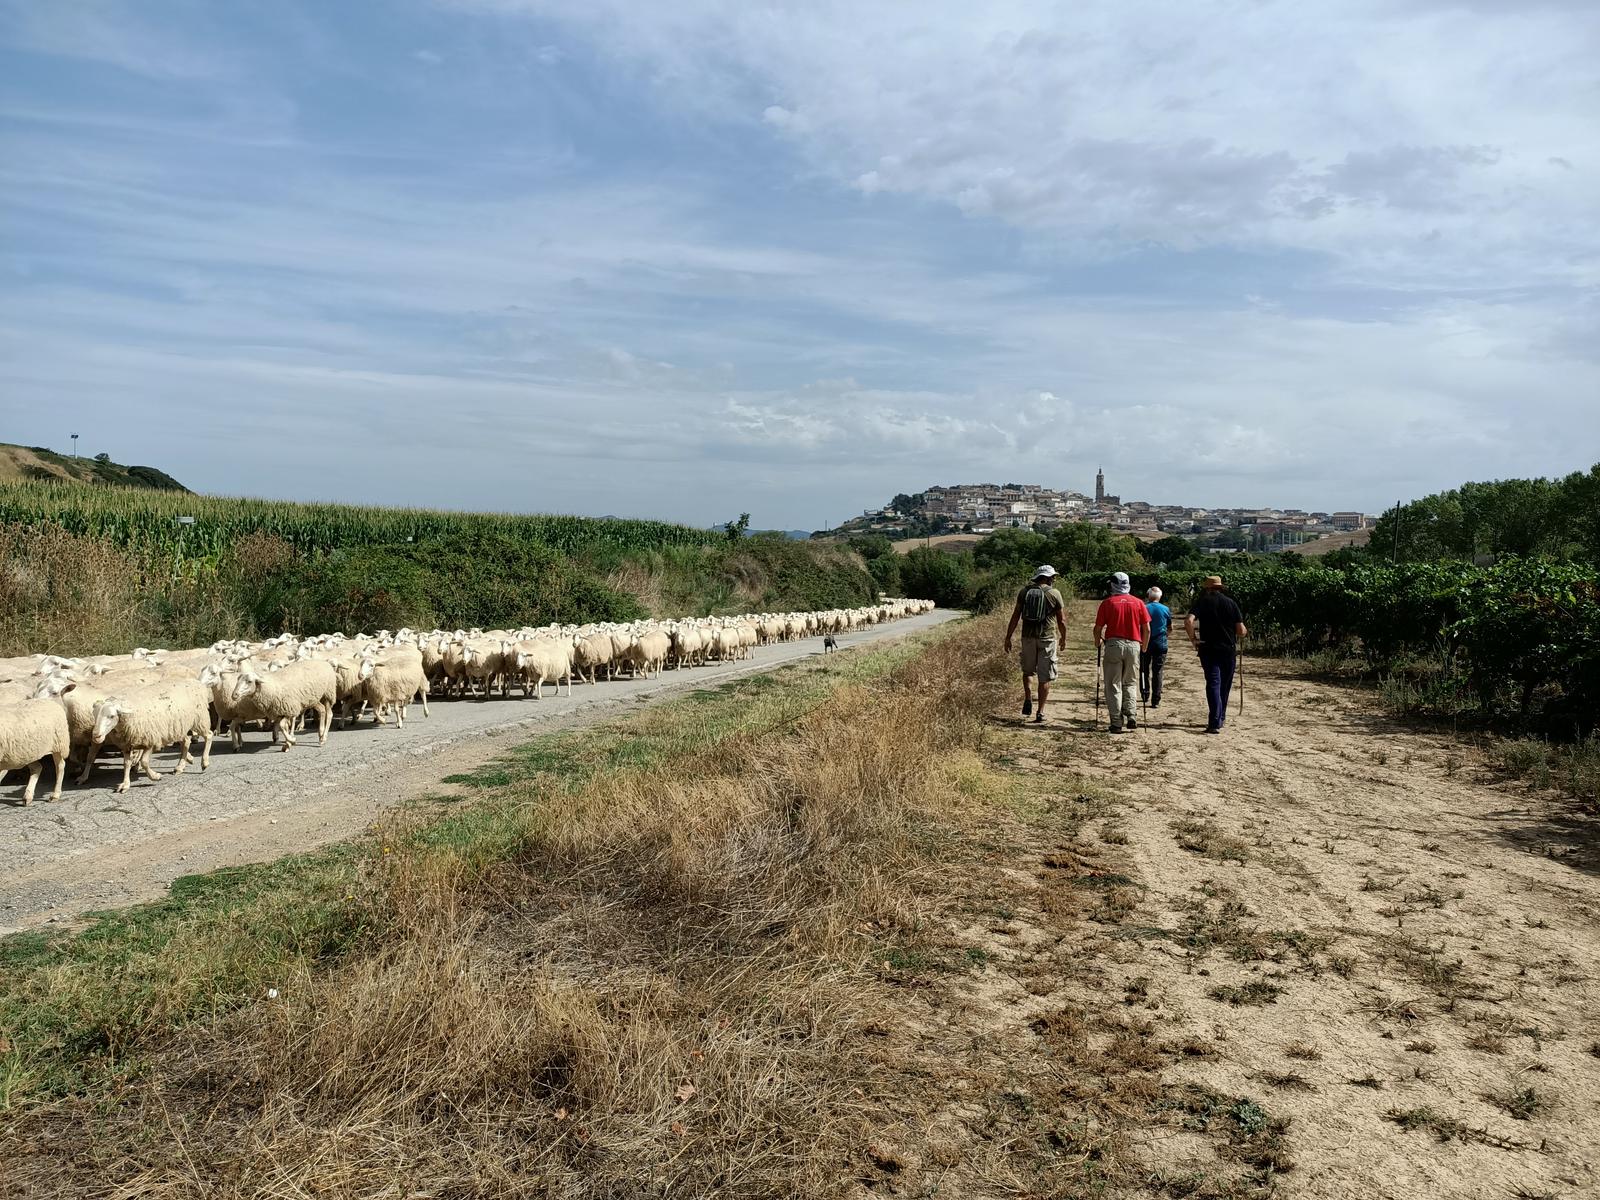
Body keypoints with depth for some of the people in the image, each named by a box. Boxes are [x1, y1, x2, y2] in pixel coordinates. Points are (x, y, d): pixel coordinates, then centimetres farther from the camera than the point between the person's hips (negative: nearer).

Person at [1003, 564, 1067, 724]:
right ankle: (1040, 713, 4)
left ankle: (1028, 699, 1)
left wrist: (1008, 637, 5)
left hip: (1028, 637, 2)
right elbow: (1062, 620, -1)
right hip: (1047, 638, -2)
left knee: (1028, 670, 22)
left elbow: (1015, 616, 0)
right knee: (1045, 677, 4)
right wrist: (1064, 638, 15)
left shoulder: (1024, 592, 2)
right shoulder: (1054, 593, -4)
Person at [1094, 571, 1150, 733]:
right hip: (1133, 645, 2)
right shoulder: (1138, 603, 5)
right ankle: (1131, 716, 5)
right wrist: (1144, 648, 18)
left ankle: (1117, 722, 0)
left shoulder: (1107, 603, -1)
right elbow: (1147, 629, 4)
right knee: (1129, 683, 17)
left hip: (1113, 644, -2)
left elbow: (1098, 628, -2)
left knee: (1113, 685, 3)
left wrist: (1097, 642, 17)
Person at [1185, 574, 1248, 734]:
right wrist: (1246, 633, 22)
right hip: (1229, 649, 2)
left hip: (1208, 649, -2)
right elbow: (1241, 631, -1)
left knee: (1213, 685, -4)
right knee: (1225, 685, 16)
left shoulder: (1202, 602, -1)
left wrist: (1193, 638, -6)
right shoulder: (1231, 602, 3)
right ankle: (1221, 718, 29)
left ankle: (1215, 723, -17)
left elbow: (1188, 621, -20)